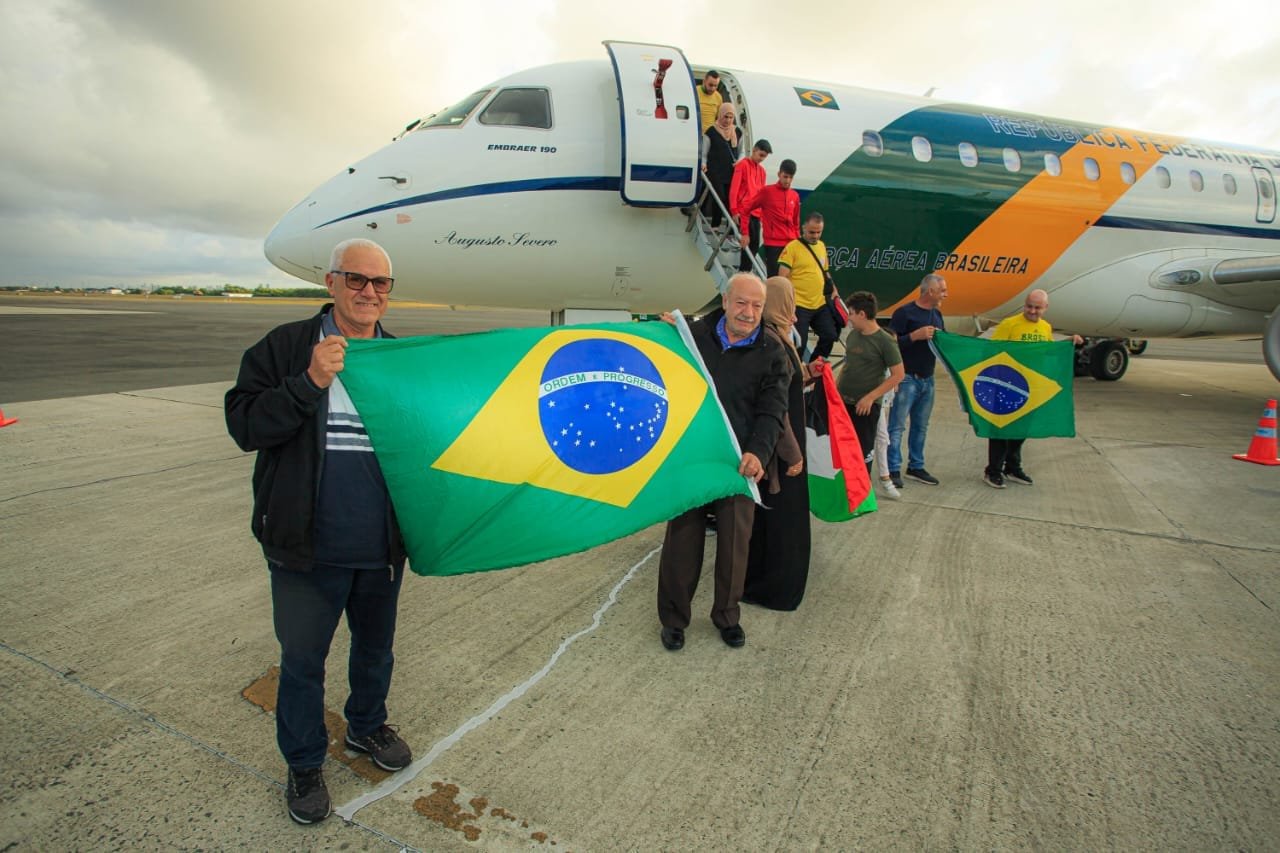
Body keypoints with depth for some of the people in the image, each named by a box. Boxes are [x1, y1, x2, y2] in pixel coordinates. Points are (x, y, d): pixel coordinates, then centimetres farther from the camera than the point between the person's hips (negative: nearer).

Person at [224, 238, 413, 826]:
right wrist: (309, 383, -26)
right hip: (308, 547, -3)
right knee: (302, 658, 12)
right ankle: (304, 764, 36)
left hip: (382, 546, 4)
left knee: (376, 646, 22)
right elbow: (243, 425, -14)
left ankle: (367, 726, 48)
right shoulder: (286, 348, -6)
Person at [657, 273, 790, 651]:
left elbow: (771, 412, -7)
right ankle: (673, 618, 25)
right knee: (682, 540, 7)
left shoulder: (771, 354, 0)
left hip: (739, 462, 0)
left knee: (734, 542, 9)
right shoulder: (694, 334, 2)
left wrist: (758, 452, -25)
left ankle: (727, 615, 31)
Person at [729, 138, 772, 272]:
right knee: (749, 242, -12)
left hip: (756, 213, 7)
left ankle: (745, 270, 11)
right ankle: (744, 271, -4)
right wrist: (734, 210, -14)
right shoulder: (743, 165, -3)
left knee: (755, 245, 3)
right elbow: (734, 188, -8)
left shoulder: (761, 170, 17)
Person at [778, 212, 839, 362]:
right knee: (799, 343, -3)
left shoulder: (822, 246, 13)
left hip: (820, 304, 7)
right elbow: (782, 277, -13)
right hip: (799, 306, -7)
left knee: (830, 336, 10)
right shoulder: (792, 247, -9)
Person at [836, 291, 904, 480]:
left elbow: (898, 375, -13)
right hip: (842, 401, 6)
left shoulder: (885, 341, -13)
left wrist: (870, 397, -18)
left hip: (866, 405, -6)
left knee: (863, 450, 5)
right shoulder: (852, 335, 6)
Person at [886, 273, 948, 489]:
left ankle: (916, 467, 21)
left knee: (921, 426, 12)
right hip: (907, 378, -7)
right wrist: (915, 335, -23)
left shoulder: (937, 314, 14)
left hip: (927, 379, 8)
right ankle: (893, 470, -1)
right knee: (897, 426, -5)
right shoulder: (904, 313, -10)